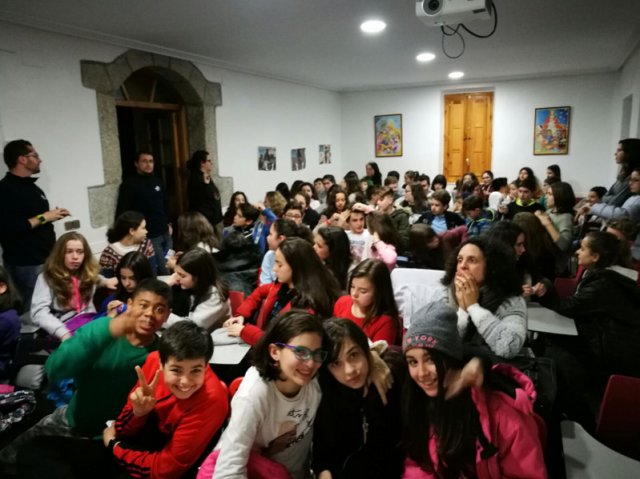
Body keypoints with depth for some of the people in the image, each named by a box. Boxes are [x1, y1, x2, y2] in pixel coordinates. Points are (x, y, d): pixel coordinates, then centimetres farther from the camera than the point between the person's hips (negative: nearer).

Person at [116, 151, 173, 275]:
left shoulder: (158, 181, 13)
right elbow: (123, 211, -10)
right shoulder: (129, 184, -7)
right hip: (148, 236, -7)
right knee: (164, 272, -7)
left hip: (165, 233, 7)